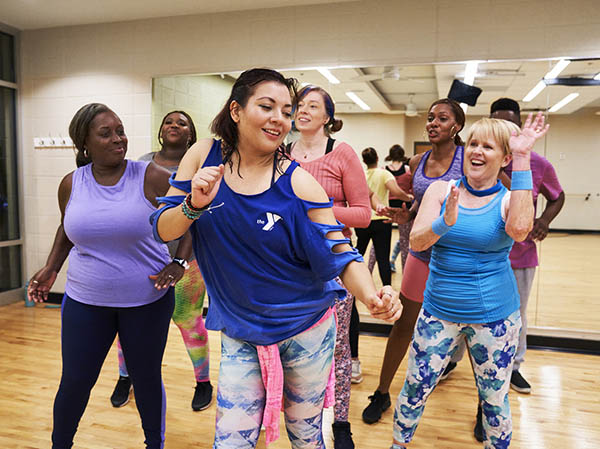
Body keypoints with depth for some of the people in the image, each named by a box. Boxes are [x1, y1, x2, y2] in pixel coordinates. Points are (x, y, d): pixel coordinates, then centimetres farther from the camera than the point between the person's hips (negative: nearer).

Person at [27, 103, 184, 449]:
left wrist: (178, 264, -14)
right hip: (85, 300, 3)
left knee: (147, 379, 12)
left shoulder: (153, 178, -12)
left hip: (147, 299, -2)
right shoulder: (71, 184, 0)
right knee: (74, 382, 13)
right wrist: (52, 268, 8)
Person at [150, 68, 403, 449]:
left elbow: (341, 257, -13)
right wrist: (195, 204, -25)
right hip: (240, 334, 2)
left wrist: (372, 296, -33)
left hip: (306, 332, -1)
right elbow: (163, 231, -5)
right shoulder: (204, 156, -7)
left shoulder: (299, 184, -16)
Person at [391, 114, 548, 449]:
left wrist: (523, 161, -25)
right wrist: (446, 222, -33)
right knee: (415, 389, 11)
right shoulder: (441, 190, -2)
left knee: (495, 399, 15)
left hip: (495, 315, -1)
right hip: (439, 309, 1)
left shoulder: (510, 200, -5)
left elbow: (519, 229, -29)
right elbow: (416, 241, -12)